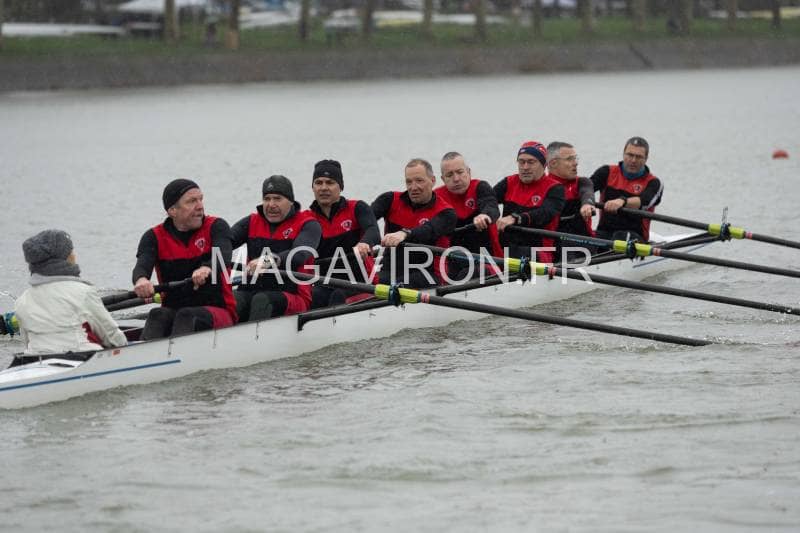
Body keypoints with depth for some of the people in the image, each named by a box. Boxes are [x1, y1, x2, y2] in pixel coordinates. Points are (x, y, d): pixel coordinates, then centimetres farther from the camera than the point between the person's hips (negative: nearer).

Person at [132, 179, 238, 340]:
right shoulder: (154, 237, 7)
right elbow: (142, 265, -12)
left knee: (187, 316, -32)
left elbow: (223, 258, -18)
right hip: (173, 310, 2)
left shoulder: (216, 227, 3)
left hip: (217, 310, -2)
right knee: (158, 316, -29)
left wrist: (207, 269, -44)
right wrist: (141, 280, -39)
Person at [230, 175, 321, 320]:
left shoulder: (308, 225, 3)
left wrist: (269, 261, -37)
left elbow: (300, 255, -18)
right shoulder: (252, 222, 17)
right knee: (233, 300, -29)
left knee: (262, 299, -34)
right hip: (251, 290, 3)